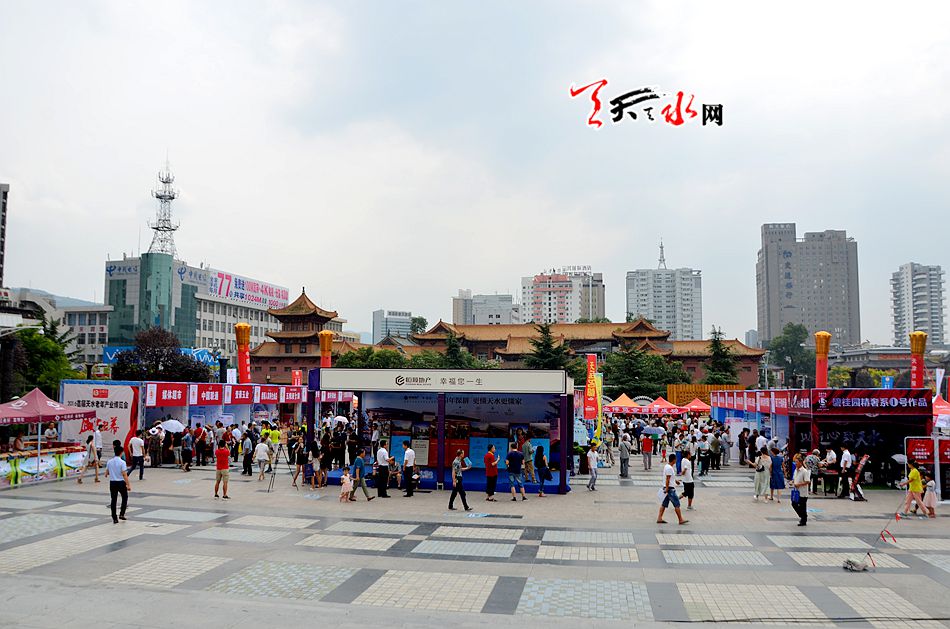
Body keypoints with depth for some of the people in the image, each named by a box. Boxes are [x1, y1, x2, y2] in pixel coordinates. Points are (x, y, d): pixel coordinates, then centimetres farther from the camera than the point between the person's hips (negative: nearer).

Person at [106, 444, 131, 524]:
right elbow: (124, 475, -18)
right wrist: (128, 485, -16)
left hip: (112, 482, 4)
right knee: (125, 497, 17)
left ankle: (114, 518, 10)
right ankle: (122, 514, 11)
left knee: (113, 499, 9)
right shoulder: (122, 462, -13)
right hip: (121, 482, -4)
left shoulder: (109, 462, 1)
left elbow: (106, 473, 9)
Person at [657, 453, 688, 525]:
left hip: (668, 488, 10)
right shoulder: (669, 468, -18)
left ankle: (659, 518, 9)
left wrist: (675, 480, 35)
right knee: (677, 504, -3)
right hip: (670, 489, -10)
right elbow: (667, 479, -22)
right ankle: (680, 520, 1)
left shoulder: (667, 466, 13)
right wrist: (667, 489, -23)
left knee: (664, 504, 10)